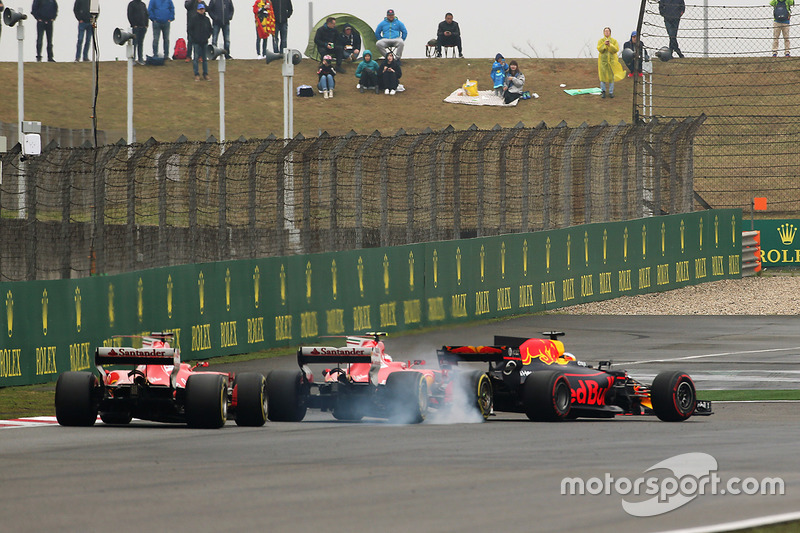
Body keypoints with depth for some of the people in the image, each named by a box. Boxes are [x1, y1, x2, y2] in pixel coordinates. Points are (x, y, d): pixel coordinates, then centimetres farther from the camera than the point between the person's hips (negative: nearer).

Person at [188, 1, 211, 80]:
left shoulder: (207, 19, 10)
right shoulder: (194, 19, -1)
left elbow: (210, 29, 20)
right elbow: (190, 29, 0)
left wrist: (208, 36, 6)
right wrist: (193, 37, -7)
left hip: (205, 42, 4)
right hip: (196, 42, -4)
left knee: (205, 58, 6)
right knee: (196, 58, -4)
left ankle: (205, 74, 12)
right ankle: (196, 75, 0)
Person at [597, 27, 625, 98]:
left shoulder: (614, 41, 6)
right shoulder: (601, 41, 6)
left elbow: (616, 50, -6)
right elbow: (599, 49, -7)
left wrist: (610, 45, -20)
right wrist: (604, 44, -20)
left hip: (612, 60, 0)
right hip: (603, 60, 0)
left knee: (611, 76, 0)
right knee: (603, 76, -3)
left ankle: (611, 92, 7)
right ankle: (603, 91, 7)